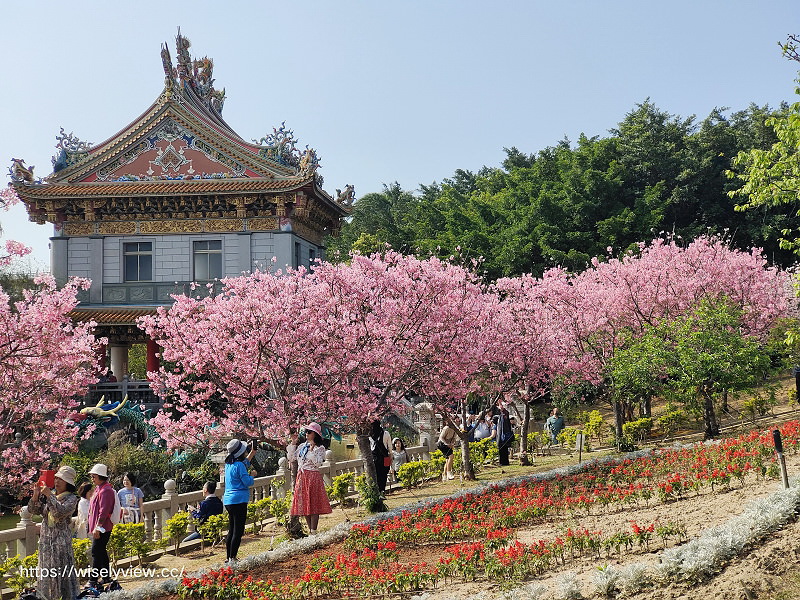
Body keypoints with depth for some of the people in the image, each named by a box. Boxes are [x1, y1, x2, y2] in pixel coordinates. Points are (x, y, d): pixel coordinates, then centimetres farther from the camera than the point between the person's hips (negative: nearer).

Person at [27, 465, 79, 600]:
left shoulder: (71, 498, -7)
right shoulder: (47, 495, 8)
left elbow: (60, 512, -23)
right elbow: (33, 510, 5)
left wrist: (49, 495, -23)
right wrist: (36, 495, -11)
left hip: (62, 540, -5)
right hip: (45, 539, 5)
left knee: (63, 571, -4)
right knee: (46, 571, 10)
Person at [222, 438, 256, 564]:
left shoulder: (228, 464, 12)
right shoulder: (239, 465, -14)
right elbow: (247, 482, -14)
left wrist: (253, 451, 35)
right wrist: (251, 475, 5)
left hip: (228, 501, 9)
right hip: (239, 500, -9)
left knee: (231, 531, 16)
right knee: (238, 531, -6)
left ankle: (228, 557, 20)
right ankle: (232, 558, -9)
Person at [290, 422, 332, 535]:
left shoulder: (320, 448, -2)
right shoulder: (302, 446, 13)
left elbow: (318, 463, -14)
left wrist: (312, 449, -16)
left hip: (313, 477, -6)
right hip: (302, 477, 6)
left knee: (313, 504, -7)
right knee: (304, 504, 5)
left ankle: (313, 531, -7)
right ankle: (310, 530, 12)